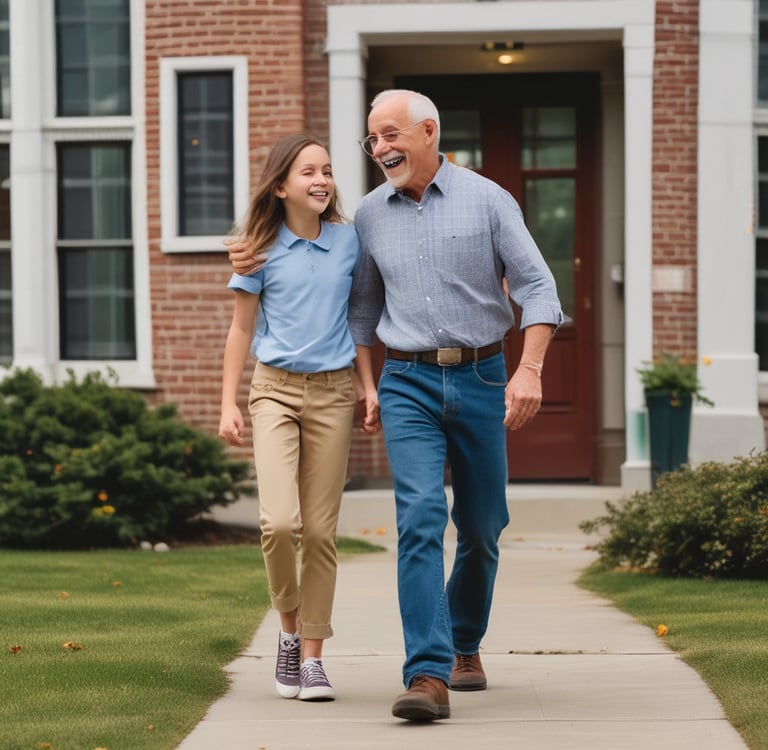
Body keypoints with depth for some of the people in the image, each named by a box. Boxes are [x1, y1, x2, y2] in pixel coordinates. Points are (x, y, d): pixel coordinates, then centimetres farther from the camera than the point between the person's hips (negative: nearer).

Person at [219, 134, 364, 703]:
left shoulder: (350, 241, 5)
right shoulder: (263, 250, 1)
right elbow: (242, 329, 7)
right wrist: (229, 404, 2)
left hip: (333, 393, 2)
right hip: (275, 389, -1)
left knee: (320, 530, 1)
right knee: (280, 522, -17)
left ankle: (312, 655, 9)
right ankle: (288, 630, 8)